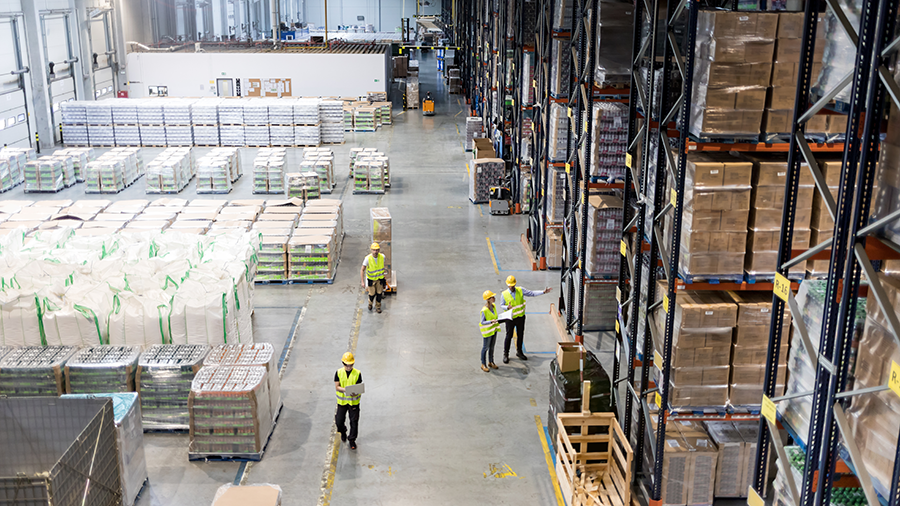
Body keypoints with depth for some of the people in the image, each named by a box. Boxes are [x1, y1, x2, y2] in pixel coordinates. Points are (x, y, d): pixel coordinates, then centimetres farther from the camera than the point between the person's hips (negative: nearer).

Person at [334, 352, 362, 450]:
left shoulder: (357, 373, -8)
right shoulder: (339, 373, -5)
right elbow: (337, 387, -8)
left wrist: (355, 392, -28)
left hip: (354, 401, -1)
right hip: (342, 401, 1)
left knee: (354, 421, 2)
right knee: (339, 421, 6)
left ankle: (352, 440, 22)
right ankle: (343, 432, 40)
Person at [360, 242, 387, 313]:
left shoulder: (382, 257, -17)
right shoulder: (367, 258, -27)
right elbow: (362, 270, -19)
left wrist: (382, 274, 15)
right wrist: (362, 282, -21)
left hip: (380, 278, 2)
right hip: (371, 279, -2)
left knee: (379, 293, 7)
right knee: (372, 294, 5)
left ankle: (378, 307, 30)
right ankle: (370, 303, 39)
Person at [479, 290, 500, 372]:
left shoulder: (493, 306, -3)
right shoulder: (484, 310, -26)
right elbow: (482, 322, -23)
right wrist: (491, 321, -35)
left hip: (494, 329, 7)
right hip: (487, 331, -7)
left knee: (492, 346, 19)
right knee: (485, 347, 6)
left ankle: (491, 362, 36)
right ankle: (483, 365, 20)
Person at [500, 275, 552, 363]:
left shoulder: (520, 290, -4)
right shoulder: (504, 294, -9)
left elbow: (532, 293, 0)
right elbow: (501, 305, -1)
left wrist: (543, 292, -7)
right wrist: (507, 307, -23)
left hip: (521, 317, 3)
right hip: (510, 318, -3)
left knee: (520, 335, 14)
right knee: (509, 336, 2)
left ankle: (519, 351, 33)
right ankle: (505, 354, 16)